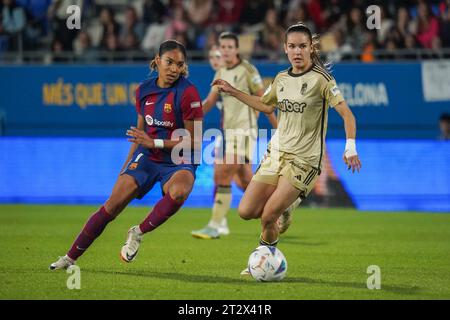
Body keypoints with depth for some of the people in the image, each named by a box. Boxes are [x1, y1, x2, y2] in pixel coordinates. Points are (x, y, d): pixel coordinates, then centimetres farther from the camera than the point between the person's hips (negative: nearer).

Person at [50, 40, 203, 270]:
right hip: (147, 157, 4)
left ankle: (138, 233, -17)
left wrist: (155, 143, -19)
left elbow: (194, 141, -13)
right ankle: (70, 258, 3)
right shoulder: (143, 90, 2)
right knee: (112, 205, -8)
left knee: (178, 192, -38)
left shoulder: (187, 92, -15)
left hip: (179, 162, -4)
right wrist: (126, 166, 20)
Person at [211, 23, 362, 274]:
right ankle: (284, 212, 27)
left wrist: (350, 147, -26)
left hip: (304, 159, -6)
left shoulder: (320, 79, -11)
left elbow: (346, 114, -14)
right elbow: (266, 106, 27)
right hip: (277, 153, 6)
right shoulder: (281, 79, 8)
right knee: (246, 211, -3)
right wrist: (232, 92, 23)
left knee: (268, 216, -15)